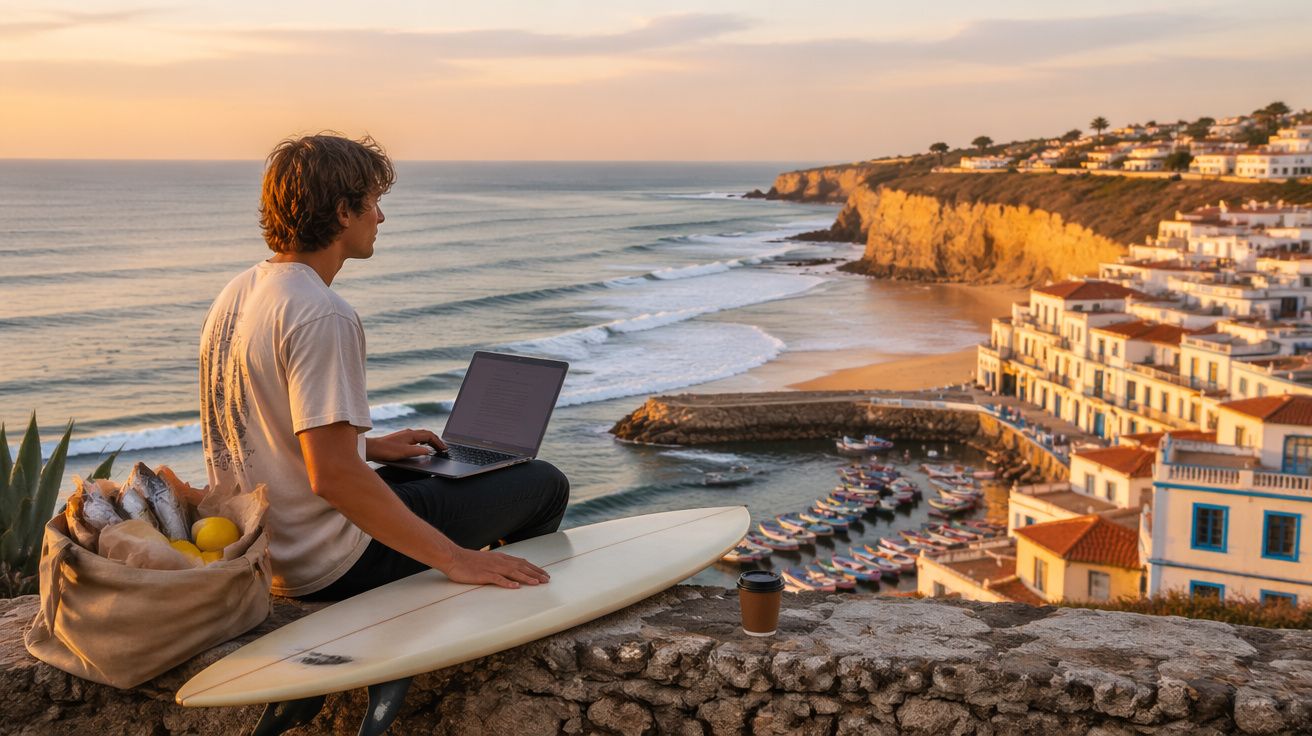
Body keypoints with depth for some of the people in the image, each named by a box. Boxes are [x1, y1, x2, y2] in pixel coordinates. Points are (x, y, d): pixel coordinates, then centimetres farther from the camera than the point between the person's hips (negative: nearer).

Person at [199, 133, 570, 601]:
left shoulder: (236, 294, 6)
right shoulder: (321, 316, -24)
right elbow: (332, 475, -31)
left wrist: (371, 446, 19)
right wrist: (453, 558, -28)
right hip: (327, 570, -10)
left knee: (429, 472, 34)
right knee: (545, 484, -1)